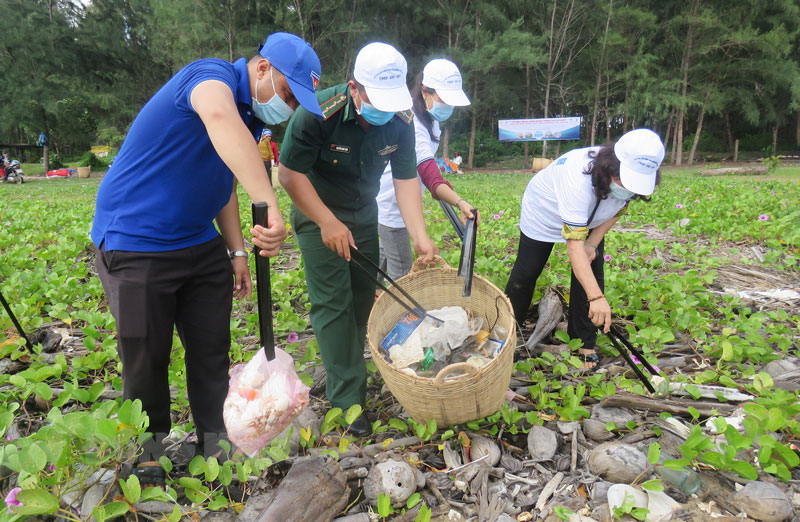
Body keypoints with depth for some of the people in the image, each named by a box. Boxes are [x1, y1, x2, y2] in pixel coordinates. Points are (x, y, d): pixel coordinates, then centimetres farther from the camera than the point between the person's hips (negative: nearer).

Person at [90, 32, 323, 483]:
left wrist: (238, 250, 8)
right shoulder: (213, 76, -20)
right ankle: (150, 455, 26)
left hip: (200, 245, 8)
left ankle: (217, 443, 25)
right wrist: (269, 208, -56)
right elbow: (219, 117, -46)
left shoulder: (251, 119, 7)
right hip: (136, 245, -8)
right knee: (146, 359, 5)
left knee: (213, 351, 10)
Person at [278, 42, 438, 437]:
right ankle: (348, 401, -2)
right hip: (318, 214, -5)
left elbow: (406, 179, -10)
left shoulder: (401, 121, -14)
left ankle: (350, 371, 28)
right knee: (333, 301, -8)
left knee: (363, 295, 9)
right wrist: (328, 223, -24)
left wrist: (420, 237, -19)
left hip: (363, 214, 5)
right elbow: (290, 174, -22)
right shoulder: (319, 112, -28)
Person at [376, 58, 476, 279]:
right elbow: (430, 175, -44)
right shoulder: (412, 126, -32)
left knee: (387, 253, 26)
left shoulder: (429, 118, -1)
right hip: (391, 205, -10)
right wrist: (459, 202, -59)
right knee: (401, 272, -3)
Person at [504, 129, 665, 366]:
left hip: (588, 219, 5)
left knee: (591, 273, -4)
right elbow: (574, 244, -49)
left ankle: (584, 342, 11)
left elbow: (616, 211, -3)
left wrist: (593, 243, -17)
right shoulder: (579, 178, -47)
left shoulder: (634, 177, -26)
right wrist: (597, 297, -54)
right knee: (526, 271, 2)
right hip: (544, 213, -5)